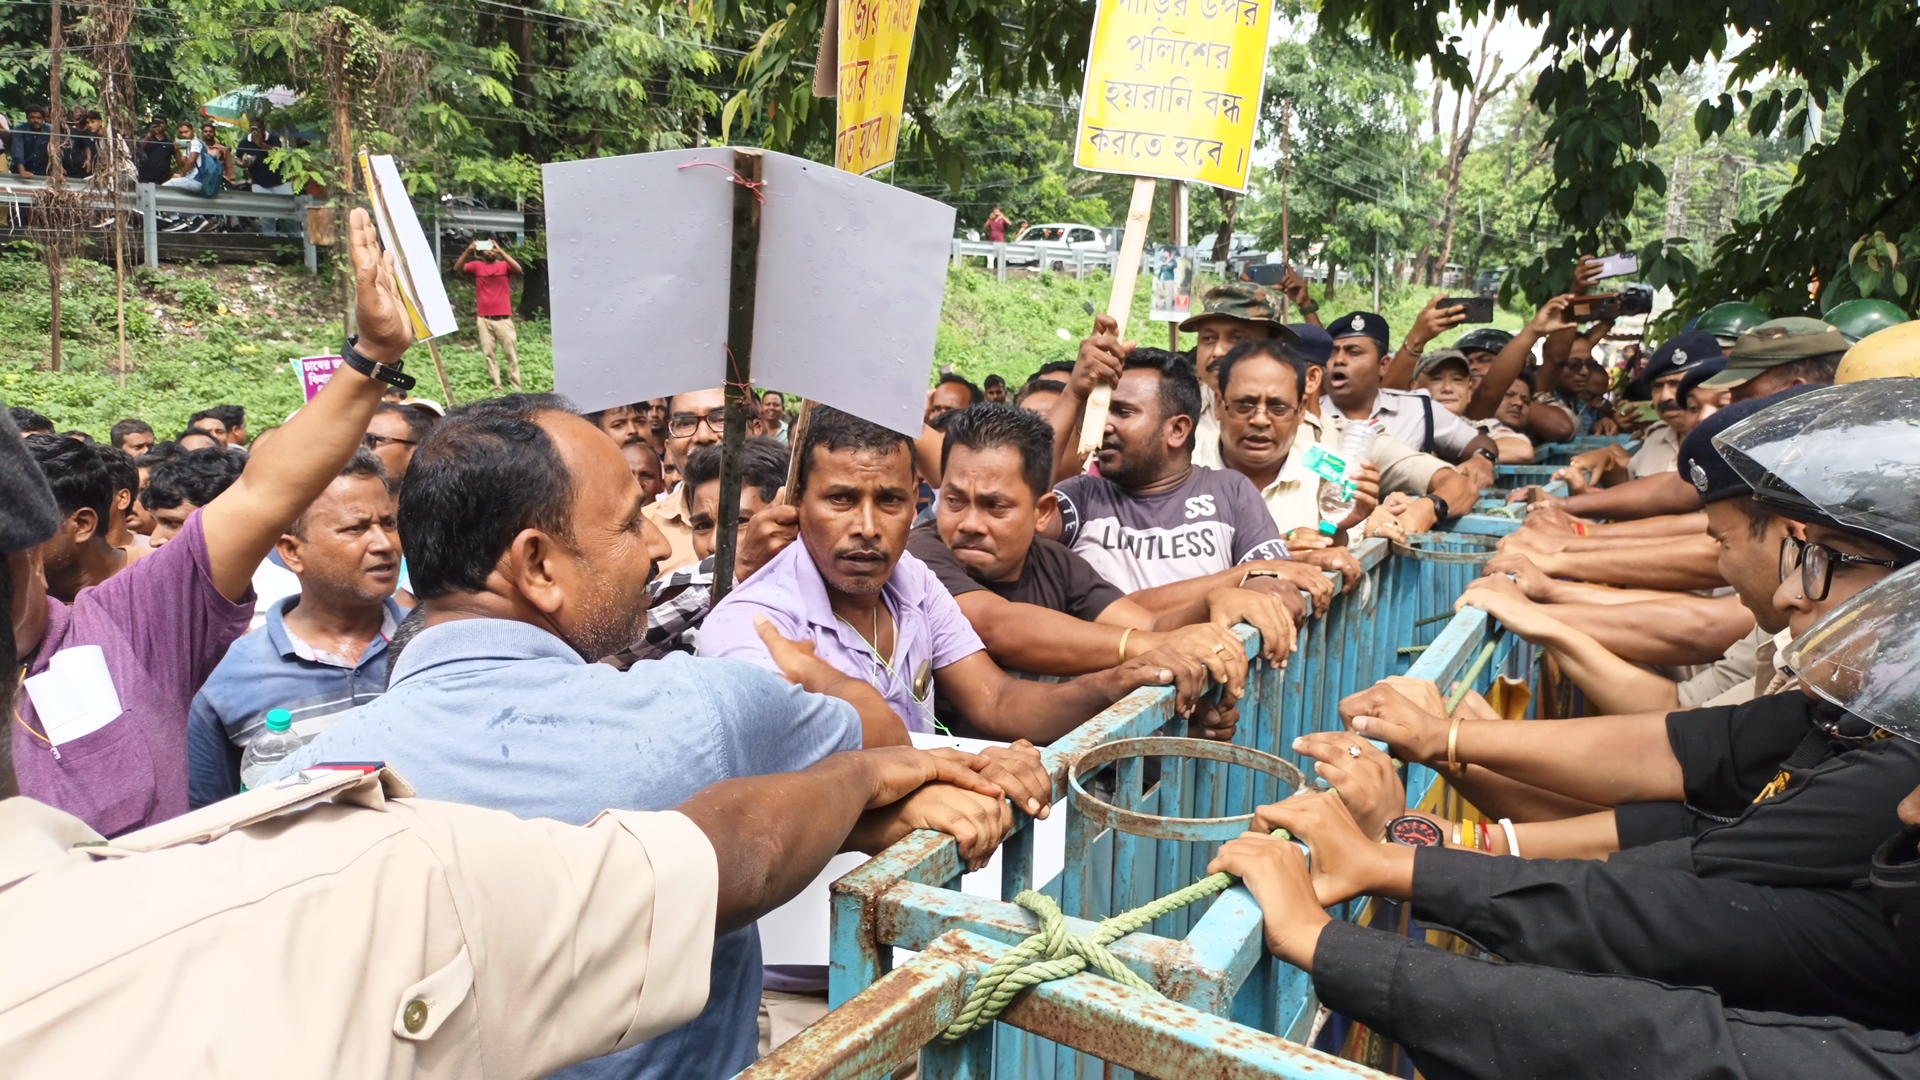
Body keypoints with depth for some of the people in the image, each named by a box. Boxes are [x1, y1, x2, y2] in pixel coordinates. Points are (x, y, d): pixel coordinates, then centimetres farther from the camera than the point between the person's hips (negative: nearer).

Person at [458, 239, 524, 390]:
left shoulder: (504, 265, 4)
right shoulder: (477, 266, 8)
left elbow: (518, 269, -16)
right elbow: (458, 267, -5)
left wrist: (501, 251, -21)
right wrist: (468, 250, -21)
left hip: (503, 318, -2)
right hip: (483, 319, 2)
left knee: (511, 352, -1)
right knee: (488, 353, 3)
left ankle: (516, 386, 5)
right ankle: (496, 386, 7)